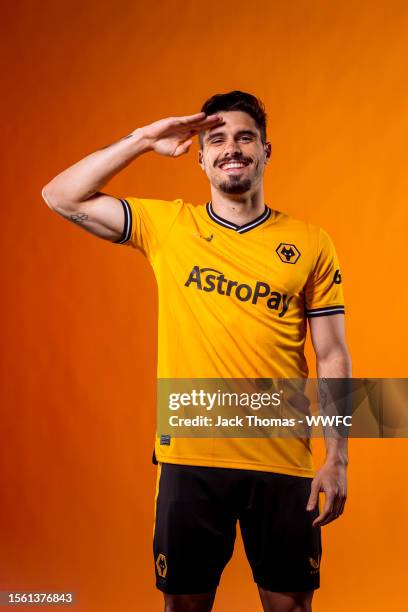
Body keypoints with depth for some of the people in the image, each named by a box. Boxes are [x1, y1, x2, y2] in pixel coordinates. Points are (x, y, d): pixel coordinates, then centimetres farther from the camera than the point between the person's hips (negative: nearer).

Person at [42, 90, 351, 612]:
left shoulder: (310, 244, 1)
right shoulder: (166, 226, 2)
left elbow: (332, 357, 2)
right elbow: (61, 197, -3)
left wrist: (337, 458, -3)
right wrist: (143, 140, -6)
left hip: (283, 461, 0)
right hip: (191, 457, 0)